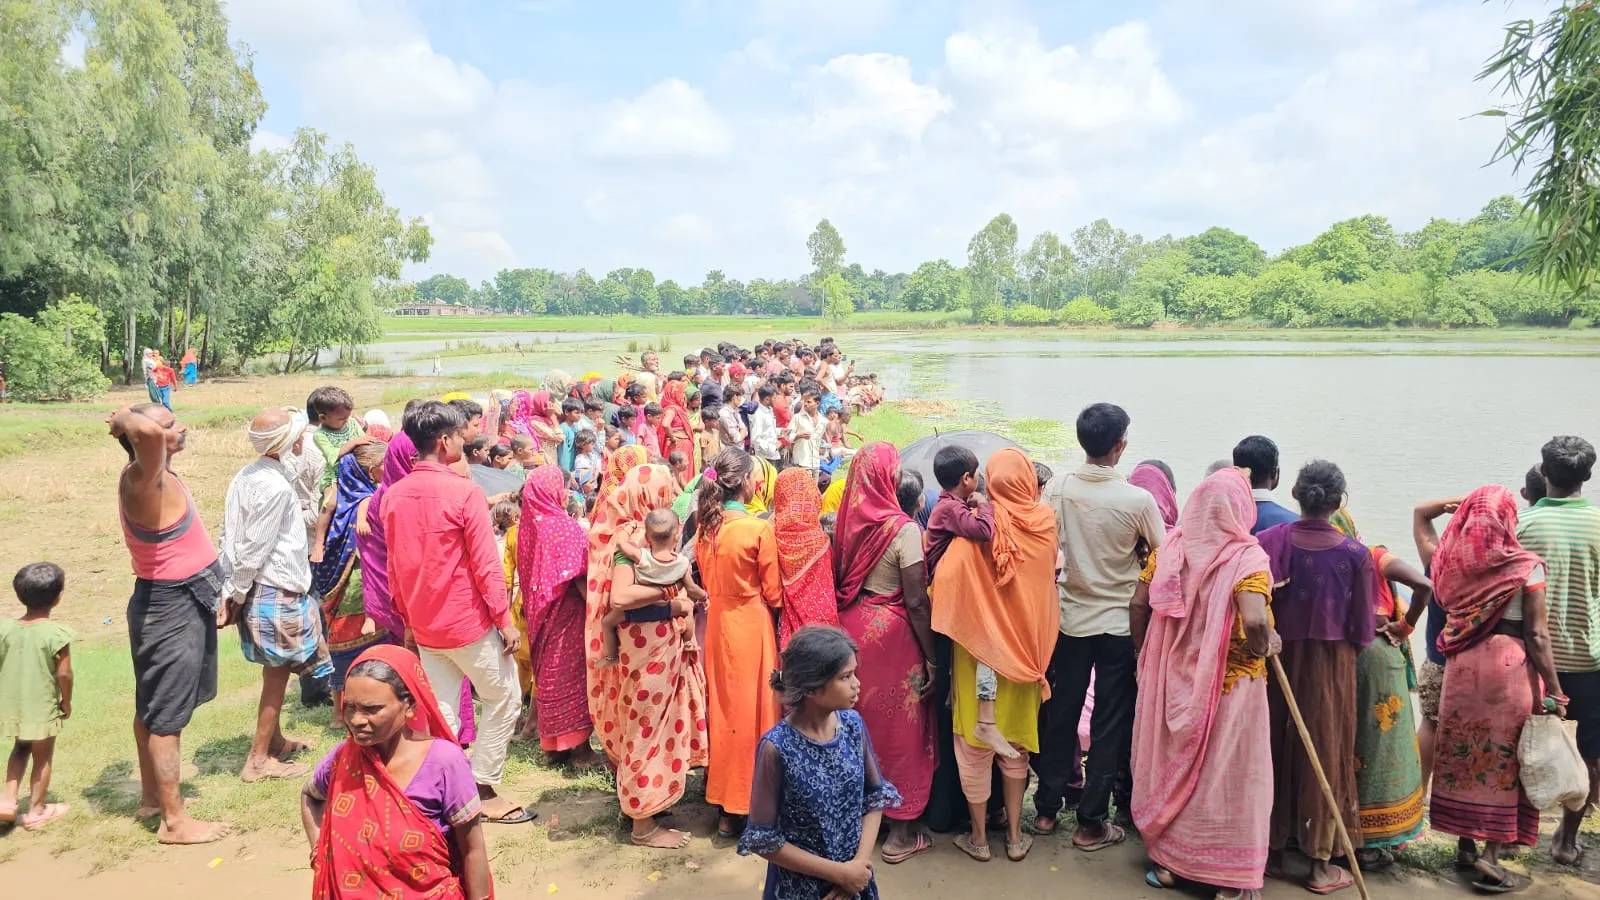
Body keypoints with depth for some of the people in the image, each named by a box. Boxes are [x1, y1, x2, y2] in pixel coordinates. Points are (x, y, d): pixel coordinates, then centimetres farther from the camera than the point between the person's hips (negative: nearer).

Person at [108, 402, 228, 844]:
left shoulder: (160, 477, 7)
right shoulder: (143, 481, -23)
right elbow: (147, 433, -47)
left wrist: (210, 592, 21)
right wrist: (125, 418, -25)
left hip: (177, 601, 10)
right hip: (170, 608, -10)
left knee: (153, 708, 21)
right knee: (167, 716, -1)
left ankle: (151, 796, 36)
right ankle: (174, 821, 8)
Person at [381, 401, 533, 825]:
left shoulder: (394, 495, 3)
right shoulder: (464, 492, -16)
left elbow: (395, 567, 9)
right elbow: (486, 564, -16)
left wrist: (407, 620, 19)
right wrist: (505, 620, -9)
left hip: (423, 625, 6)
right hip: (468, 622, -6)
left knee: (442, 710, 13)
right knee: (504, 698, 9)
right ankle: (484, 790, 12)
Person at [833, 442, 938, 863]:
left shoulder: (847, 521, -3)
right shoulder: (902, 529, -18)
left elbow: (839, 579, 5)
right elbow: (916, 601, -17)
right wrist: (931, 658, -10)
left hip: (852, 625, 5)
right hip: (890, 630, -5)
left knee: (860, 717, 19)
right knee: (898, 724, 8)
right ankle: (899, 832, 18)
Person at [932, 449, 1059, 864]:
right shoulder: (1045, 522, -8)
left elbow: (945, 578, -23)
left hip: (979, 645, -2)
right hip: (1026, 646, 3)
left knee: (975, 739, 10)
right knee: (1016, 736, 17)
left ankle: (979, 836, 19)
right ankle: (1015, 835, 23)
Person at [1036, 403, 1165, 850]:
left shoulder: (1057, 488, -9)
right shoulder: (1138, 500, -16)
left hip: (1069, 618, 3)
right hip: (1119, 623, -3)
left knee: (1060, 713, 15)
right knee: (1110, 723, 8)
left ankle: (1047, 809, 26)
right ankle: (1091, 823, 15)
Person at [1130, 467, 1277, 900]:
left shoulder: (1170, 548, -3)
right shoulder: (1247, 556, -16)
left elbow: (1139, 604, 0)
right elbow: (1254, 620, -29)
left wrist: (1147, 656, 14)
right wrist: (1264, 646, -8)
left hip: (1172, 679, 4)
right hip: (1230, 685, -4)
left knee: (1170, 766, 17)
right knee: (1229, 775, 9)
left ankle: (1165, 860, 29)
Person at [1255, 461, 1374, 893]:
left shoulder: (1269, 541, -10)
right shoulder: (1355, 553, -11)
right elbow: (1362, 629, -6)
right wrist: (1345, 652, 14)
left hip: (1277, 660, 1)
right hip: (1331, 666, -1)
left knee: (1277, 748, 15)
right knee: (1325, 753, 10)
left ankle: (1273, 848, 26)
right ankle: (1321, 865, 19)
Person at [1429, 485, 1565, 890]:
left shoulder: (1452, 561, 1)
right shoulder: (1525, 567, -9)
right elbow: (1537, 635, -10)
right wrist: (1554, 690, -6)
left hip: (1460, 664, 4)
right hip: (1509, 665, -4)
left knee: (1464, 754, 14)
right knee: (1504, 760, 5)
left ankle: (1465, 845, 24)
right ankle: (1490, 855, 3)